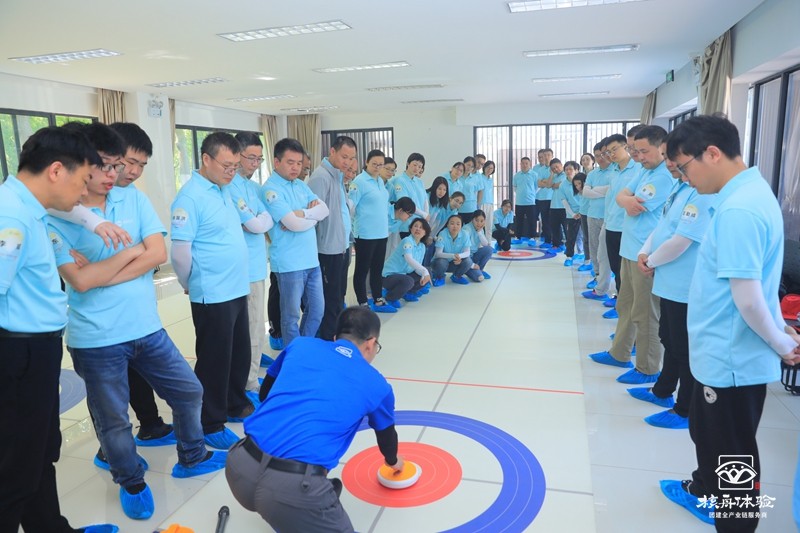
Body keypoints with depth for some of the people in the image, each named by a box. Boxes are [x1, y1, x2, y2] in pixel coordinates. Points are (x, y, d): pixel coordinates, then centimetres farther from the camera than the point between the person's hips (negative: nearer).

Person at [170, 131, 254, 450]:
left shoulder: (225, 190, 10)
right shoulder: (191, 197, -17)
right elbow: (180, 251, -17)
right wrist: (189, 284, -2)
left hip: (237, 290, 8)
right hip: (212, 295, -8)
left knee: (240, 354, 19)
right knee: (215, 361, 4)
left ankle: (235, 405, 37)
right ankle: (210, 425, 20)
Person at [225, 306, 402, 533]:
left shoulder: (300, 344, 16)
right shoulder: (376, 384, 13)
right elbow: (387, 434, 34)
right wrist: (393, 460, 55)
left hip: (239, 466, 6)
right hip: (293, 488, -5)